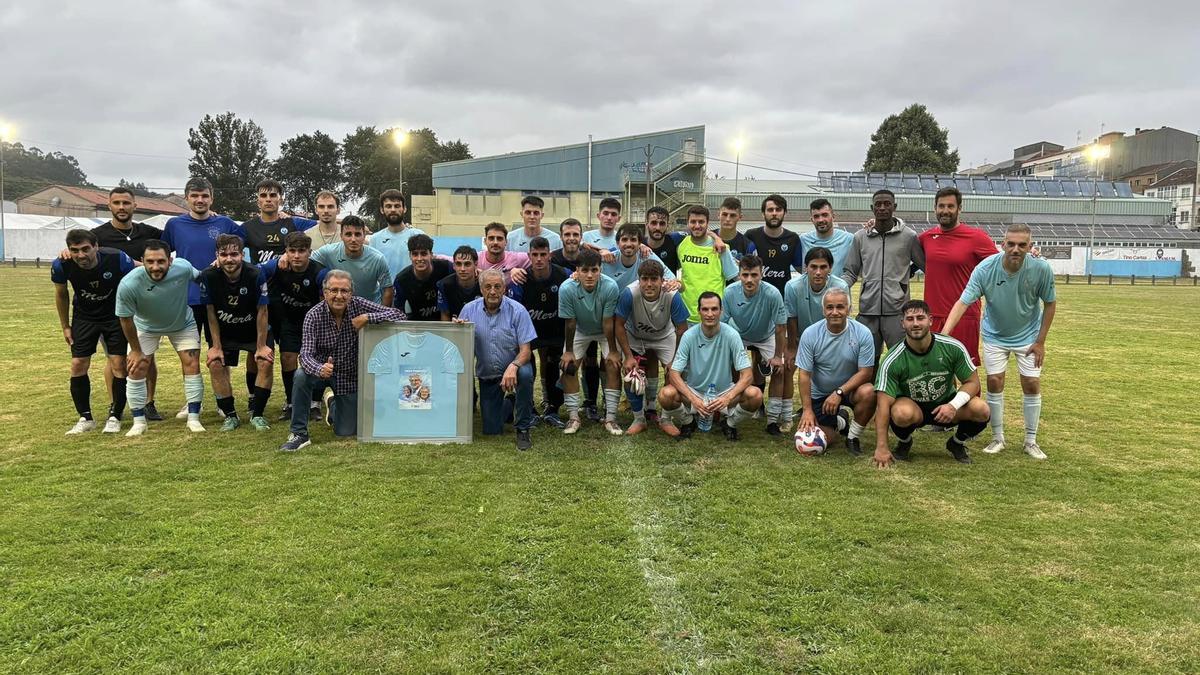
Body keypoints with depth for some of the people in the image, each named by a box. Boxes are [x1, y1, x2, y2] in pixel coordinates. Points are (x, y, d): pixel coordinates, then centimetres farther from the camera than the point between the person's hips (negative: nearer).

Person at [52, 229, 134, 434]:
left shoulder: (118, 259, -29)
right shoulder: (61, 265, -21)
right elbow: (61, 295, 0)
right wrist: (65, 327, 5)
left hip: (116, 315, -2)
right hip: (84, 316, 2)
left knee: (118, 365, -7)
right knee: (78, 366, -3)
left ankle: (115, 417, 7)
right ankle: (85, 418, 11)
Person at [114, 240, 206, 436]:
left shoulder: (183, 267, -33)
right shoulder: (128, 285, -35)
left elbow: (200, 277, -7)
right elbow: (125, 319, -19)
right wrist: (136, 350, -9)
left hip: (182, 323, 1)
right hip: (145, 326, -1)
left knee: (192, 364, -8)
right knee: (136, 368, -7)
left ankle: (193, 418, 2)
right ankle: (139, 422, 7)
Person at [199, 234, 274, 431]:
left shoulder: (256, 275, -26)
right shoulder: (208, 277, -21)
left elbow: (261, 312, -17)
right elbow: (211, 313, -10)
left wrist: (261, 346, -15)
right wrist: (216, 346, -9)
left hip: (255, 330, -2)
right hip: (225, 332, 2)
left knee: (265, 362, -19)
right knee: (215, 364, -12)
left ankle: (256, 414, -5)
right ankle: (230, 415, 3)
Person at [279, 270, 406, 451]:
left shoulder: (359, 305, -17)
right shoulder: (314, 316, -20)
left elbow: (399, 315, -20)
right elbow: (306, 354, -28)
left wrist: (368, 318, -34)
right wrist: (320, 369, -51)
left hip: (350, 376, 1)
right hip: (322, 370, -1)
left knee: (346, 432, 6)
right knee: (301, 376, -36)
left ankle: (332, 402, 41)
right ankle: (299, 434, -20)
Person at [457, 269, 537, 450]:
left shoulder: (517, 310, -13)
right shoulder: (469, 310, -5)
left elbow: (525, 350, -17)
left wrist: (513, 367, -37)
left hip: (514, 368, -2)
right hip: (487, 376, 3)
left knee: (525, 373, -39)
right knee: (491, 430, 2)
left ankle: (523, 429, -19)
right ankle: (507, 404, 39)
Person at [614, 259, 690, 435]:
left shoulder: (672, 295, -33)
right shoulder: (629, 293, -34)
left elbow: (681, 329, -18)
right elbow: (619, 325, -20)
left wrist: (676, 359, -15)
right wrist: (628, 356, -20)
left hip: (664, 336, 0)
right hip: (634, 337, 0)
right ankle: (639, 419, 9)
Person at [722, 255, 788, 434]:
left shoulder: (772, 294, -35)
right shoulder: (730, 292, -30)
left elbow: (781, 327, -23)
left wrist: (778, 356, -15)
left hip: (766, 336, -1)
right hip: (738, 334, 1)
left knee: (779, 371, -14)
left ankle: (773, 419, -4)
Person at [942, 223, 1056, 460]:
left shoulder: (1041, 269, -23)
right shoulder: (985, 269, -26)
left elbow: (1049, 303, -8)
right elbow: (963, 303, -30)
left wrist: (1040, 341, -7)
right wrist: (943, 334, -43)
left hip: (1028, 335, 0)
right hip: (995, 334, 0)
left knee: (1032, 384, -1)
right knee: (994, 383, -2)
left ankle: (1031, 441, 14)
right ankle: (997, 438, 14)